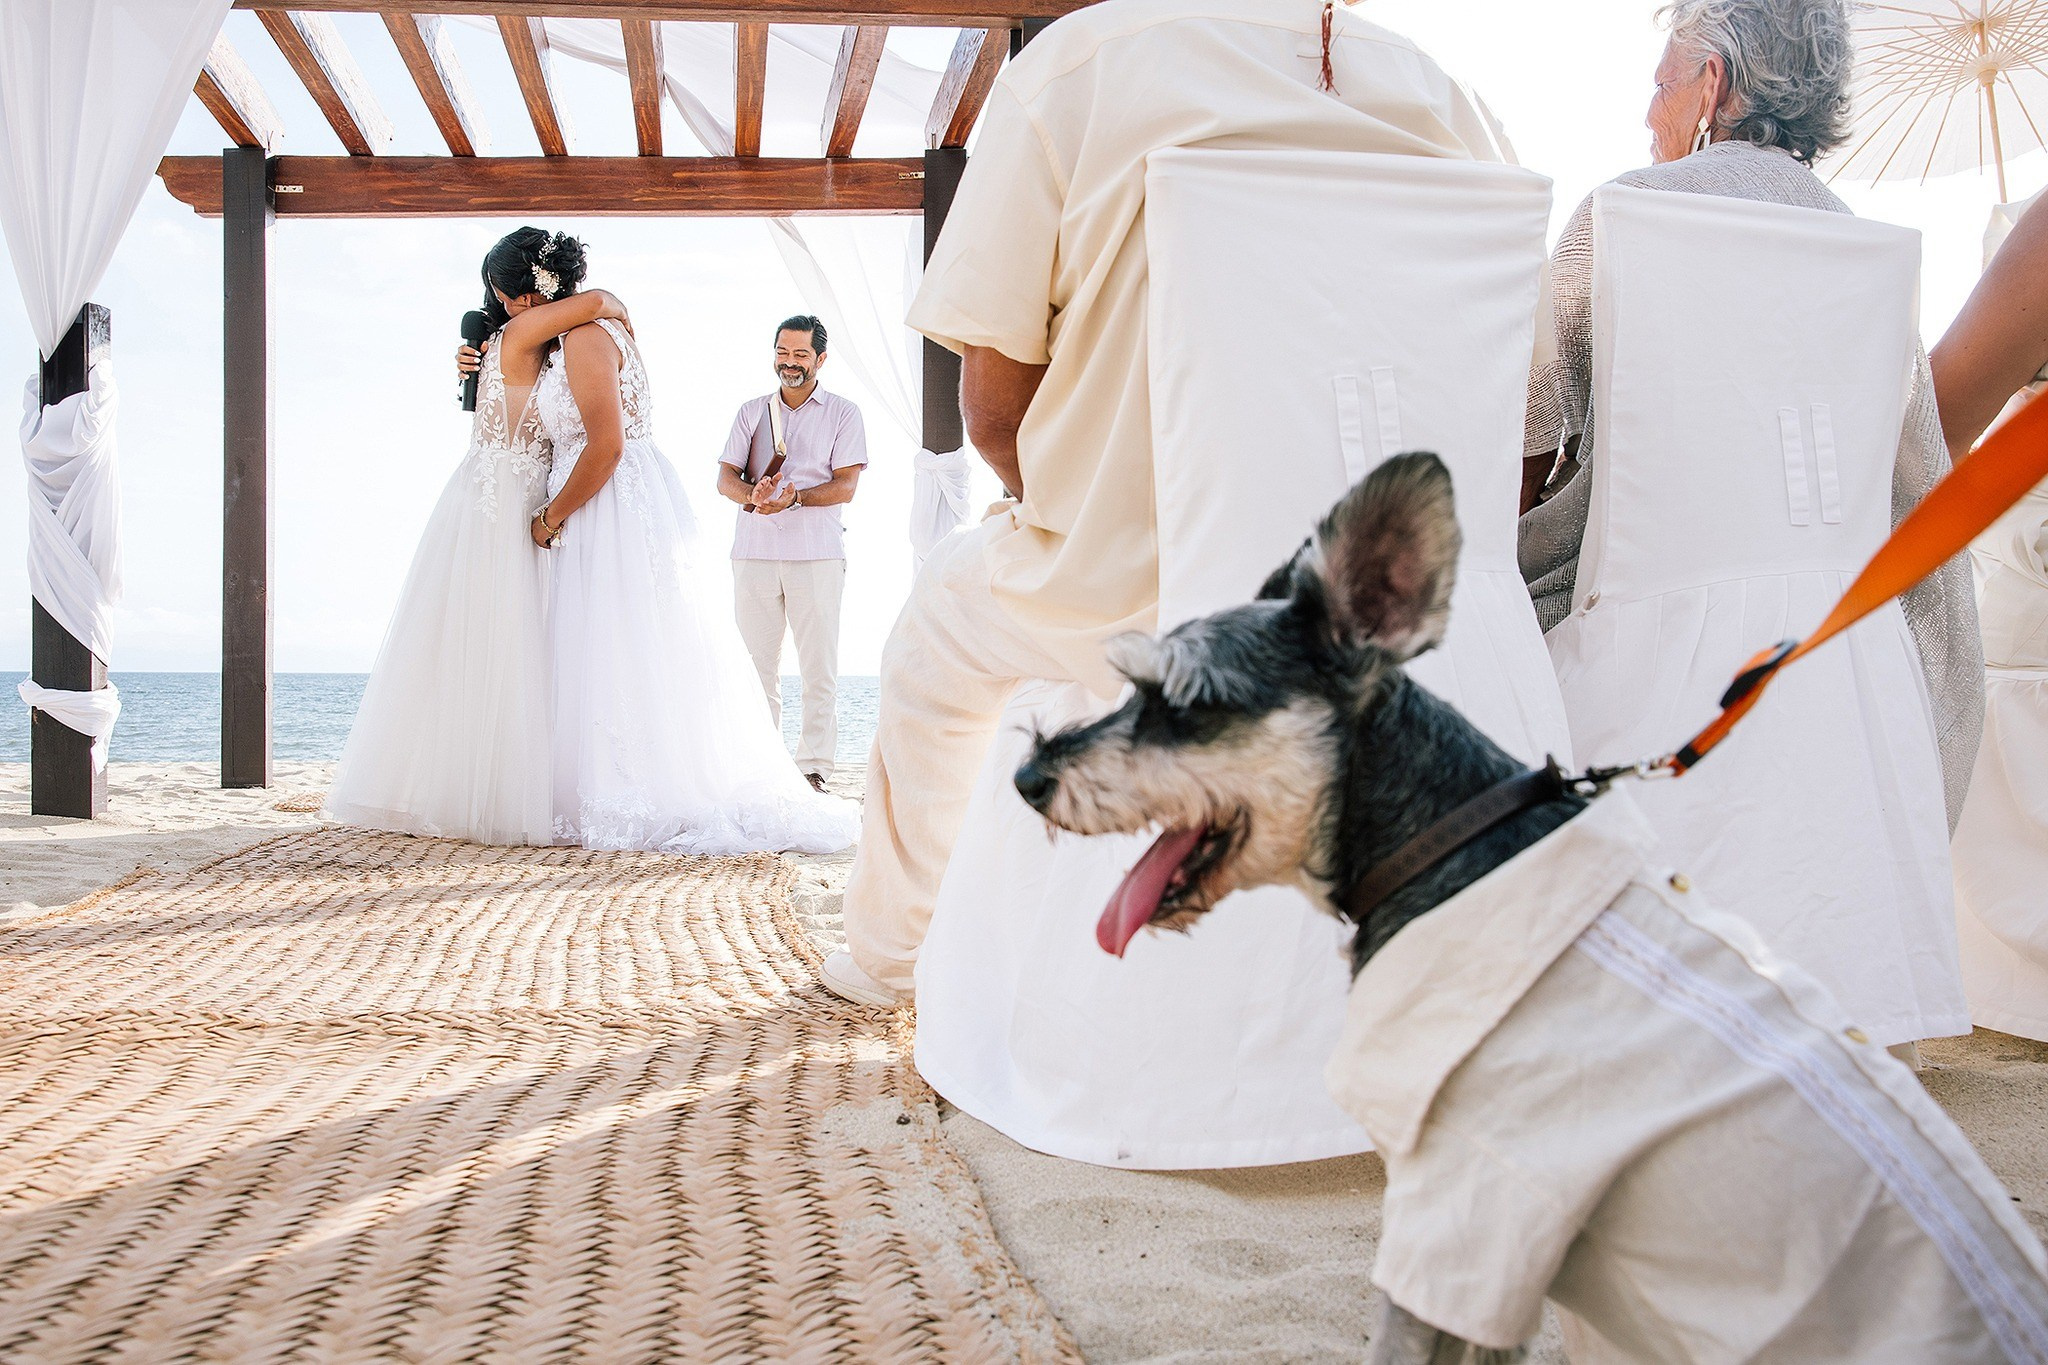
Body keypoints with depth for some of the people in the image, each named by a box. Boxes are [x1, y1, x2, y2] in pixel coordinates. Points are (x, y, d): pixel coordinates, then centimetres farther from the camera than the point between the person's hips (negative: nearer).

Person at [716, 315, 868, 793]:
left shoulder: (843, 413, 8)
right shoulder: (751, 411, 17)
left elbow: (846, 485, -2)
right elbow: (725, 478, 7)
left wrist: (794, 497, -19)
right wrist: (754, 494, -16)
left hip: (817, 552, -2)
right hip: (754, 550, 3)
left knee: (819, 667, -3)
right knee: (755, 664, 2)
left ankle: (814, 766, 2)